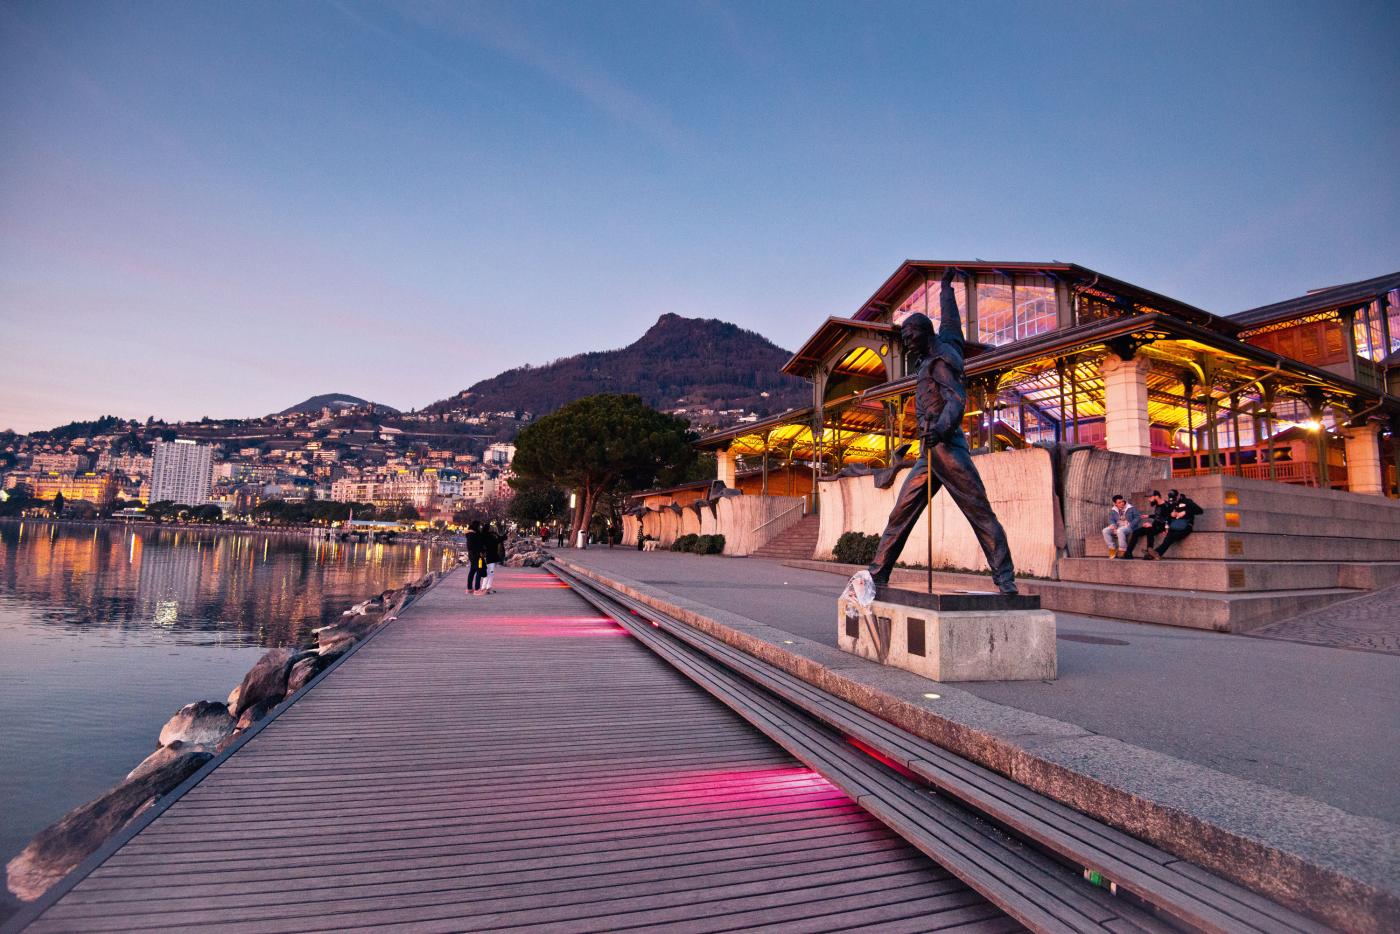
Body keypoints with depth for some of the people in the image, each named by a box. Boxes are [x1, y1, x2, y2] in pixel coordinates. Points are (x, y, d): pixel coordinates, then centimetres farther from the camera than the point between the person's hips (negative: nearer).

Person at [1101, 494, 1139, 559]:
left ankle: (1122, 551, -28)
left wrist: (1129, 525, -16)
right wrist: (1112, 525, -18)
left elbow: (1138, 518, -2)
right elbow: (1111, 519, 7)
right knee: (1105, 530, -23)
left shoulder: (1131, 508, 3)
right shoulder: (1113, 511, 14)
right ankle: (1112, 549, -16)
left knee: (1120, 531, -38)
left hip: (1129, 528, -5)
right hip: (1117, 528, 5)